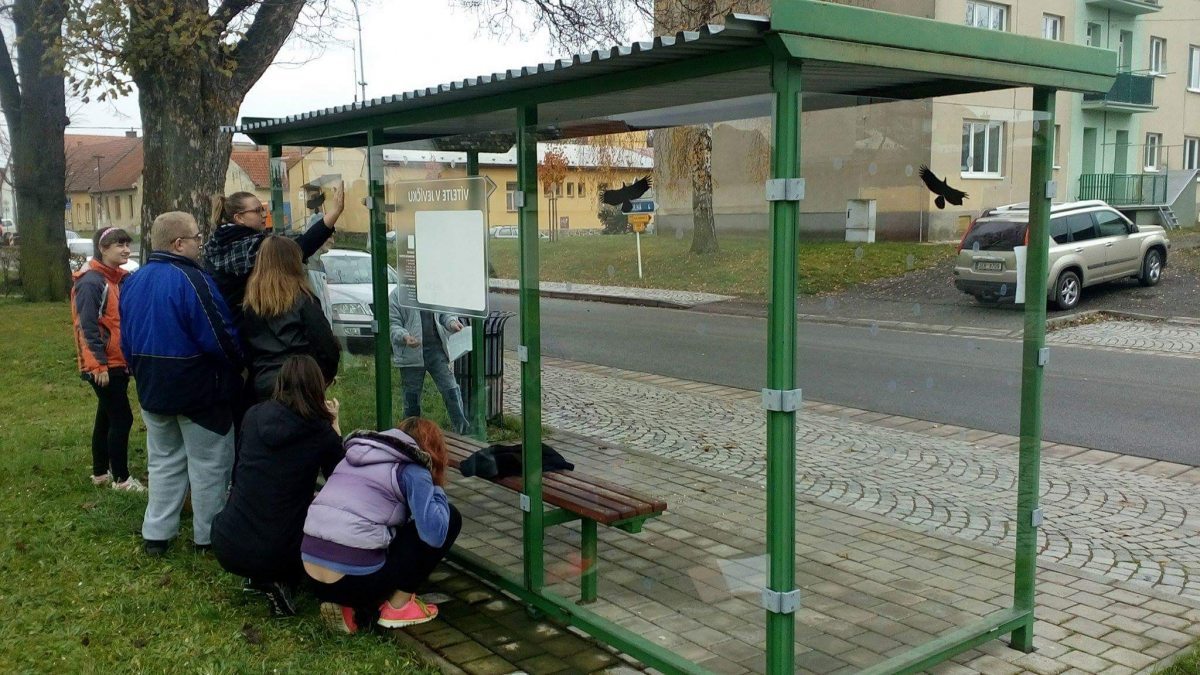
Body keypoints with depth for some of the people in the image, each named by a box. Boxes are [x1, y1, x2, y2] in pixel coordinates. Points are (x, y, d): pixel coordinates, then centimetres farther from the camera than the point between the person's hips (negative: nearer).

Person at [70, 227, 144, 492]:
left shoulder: (121, 279, 10)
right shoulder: (90, 282, -16)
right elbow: (87, 327, -20)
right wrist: (98, 365, -22)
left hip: (119, 363, 9)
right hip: (104, 366, -9)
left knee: (107, 417, 16)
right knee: (122, 419, -4)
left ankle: (100, 472, 27)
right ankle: (121, 478, 6)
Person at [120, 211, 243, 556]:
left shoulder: (133, 282, 6)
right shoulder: (192, 280, -21)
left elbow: (127, 340, 13)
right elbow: (218, 337, -23)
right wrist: (238, 365, -5)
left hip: (152, 390, 8)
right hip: (198, 389, -7)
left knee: (164, 461, 19)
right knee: (209, 465, 6)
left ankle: (156, 534, 22)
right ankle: (209, 536, 14)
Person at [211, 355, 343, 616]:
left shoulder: (254, 415, 2)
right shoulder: (321, 432, -9)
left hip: (226, 549, 4)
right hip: (277, 554, -4)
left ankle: (257, 578, 17)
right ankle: (283, 582, 4)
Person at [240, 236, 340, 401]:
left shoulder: (248, 305, 5)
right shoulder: (302, 300, -9)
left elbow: (246, 350, 9)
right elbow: (327, 345, -9)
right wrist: (327, 375, 7)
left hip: (261, 389, 5)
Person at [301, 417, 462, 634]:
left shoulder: (356, 456, 20)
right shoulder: (412, 470, -2)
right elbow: (434, 534, -12)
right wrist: (437, 492, 7)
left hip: (313, 578, 7)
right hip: (356, 579, -7)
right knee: (450, 517, 7)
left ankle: (350, 608, 12)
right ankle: (398, 607, 10)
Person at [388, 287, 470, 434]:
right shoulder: (397, 295, -4)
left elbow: (444, 313, 19)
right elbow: (393, 324, -6)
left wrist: (451, 322, -3)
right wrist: (405, 337, -25)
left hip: (436, 349, 3)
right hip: (411, 354, -3)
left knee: (451, 389, -3)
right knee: (412, 396, 9)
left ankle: (464, 431, 1)